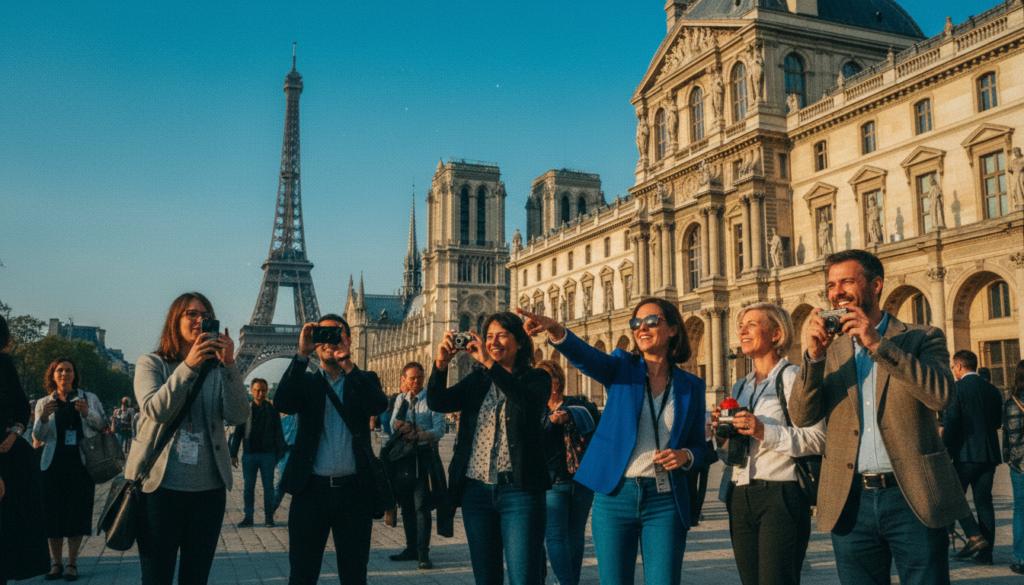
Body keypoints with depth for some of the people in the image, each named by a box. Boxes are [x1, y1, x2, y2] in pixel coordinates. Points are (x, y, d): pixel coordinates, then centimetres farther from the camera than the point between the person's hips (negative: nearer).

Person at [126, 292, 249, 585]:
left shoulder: (218, 369, 5)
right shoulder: (150, 364, 3)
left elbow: (238, 416, -9)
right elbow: (154, 410, -15)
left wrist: (229, 365, -21)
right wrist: (189, 366, -26)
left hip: (209, 488, 2)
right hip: (159, 486, -2)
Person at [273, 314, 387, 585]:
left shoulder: (364, 380, 9)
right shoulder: (305, 382, 10)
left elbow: (379, 405, -11)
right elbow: (282, 404, -10)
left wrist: (348, 364, -18)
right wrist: (302, 354, -17)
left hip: (354, 490, 0)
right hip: (311, 489, 0)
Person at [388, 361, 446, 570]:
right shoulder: (400, 399, 13)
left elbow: (439, 430, -9)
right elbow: (393, 424, 1)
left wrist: (418, 435, -25)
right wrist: (403, 425, -22)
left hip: (425, 456, -5)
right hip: (403, 456, 5)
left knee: (422, 506, -8)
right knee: (406, 505, 10)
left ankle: (423, 554, -5)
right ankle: (411, 549, 21)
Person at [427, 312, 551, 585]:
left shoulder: (536, 379, 1)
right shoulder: (477, 381, 12)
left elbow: (528, 400, -22)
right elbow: (436, 403, -1)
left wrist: (489, 362, -26)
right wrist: (441, 364, -17)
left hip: (519, 490, -4)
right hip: (476, 490, 4)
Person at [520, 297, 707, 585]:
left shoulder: (691, 385, 8)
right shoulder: (622, 366, 3)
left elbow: (698, 445, 14)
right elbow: (585, 356, -18)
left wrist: (684, 456, -9)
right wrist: (555, 330, -38)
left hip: (664, 500, 1)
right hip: (615, 495, -1)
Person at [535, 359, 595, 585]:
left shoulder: (577, 405, 3)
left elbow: (586, 418, -19)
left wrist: (567, 415, -39)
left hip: (581, 479, 0)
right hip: (552, 482, 0)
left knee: (575, 536, 9)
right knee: (555, 537, -11)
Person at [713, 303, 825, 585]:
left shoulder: (792, 377, -3)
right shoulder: (739, 387, 18)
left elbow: (818, 439, -13)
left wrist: (765, 432, -22)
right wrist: (722, 433, 3)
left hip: (781, 495, -7)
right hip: (740, 498, 7)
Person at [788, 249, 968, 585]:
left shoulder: (922, 338, 4)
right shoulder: (829, 350, 10)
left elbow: (942, 396, -15)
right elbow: (801, 417, -1)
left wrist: (877, 344, -18)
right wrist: (814, 355, -14)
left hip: (913, 499, -2)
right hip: (852, 503, 2)